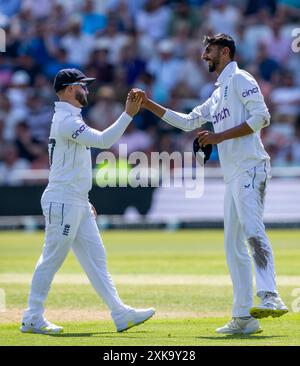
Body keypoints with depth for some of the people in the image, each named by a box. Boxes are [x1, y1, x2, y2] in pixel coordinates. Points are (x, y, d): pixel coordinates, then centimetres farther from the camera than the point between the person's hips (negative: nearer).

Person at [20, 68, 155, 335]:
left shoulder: (69, 119, 18)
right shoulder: (66, 121, -15)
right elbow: (103, 140, -25)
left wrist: (84, 201, 22)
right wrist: (128, 114, -23)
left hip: (77, 203, 10)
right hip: (62, 202, -10)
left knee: (95, 258, 7)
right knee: (52, 259, -5)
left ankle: (120, 314, 6)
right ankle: (33, 319, 1)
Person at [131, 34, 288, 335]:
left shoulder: (240, 79, 0)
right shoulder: (217, 95, 28)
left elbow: (261, 116, -12)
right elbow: (188, 121, 33)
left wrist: (220, 136, -13)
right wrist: (148, 104, 28)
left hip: (250, 168, -10)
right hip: (232, 175, 10)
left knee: (252, 229, -28)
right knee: (233, 246, 6)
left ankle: (269, 297, -44)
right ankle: (243, 318, 6)